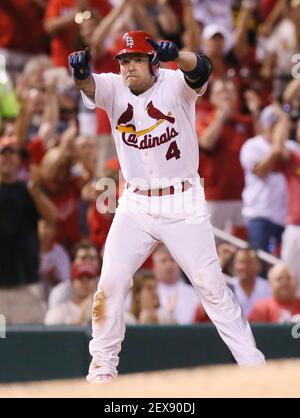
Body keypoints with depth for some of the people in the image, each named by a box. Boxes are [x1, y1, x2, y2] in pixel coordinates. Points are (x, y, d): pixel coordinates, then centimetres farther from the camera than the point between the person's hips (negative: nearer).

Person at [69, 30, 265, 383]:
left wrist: (175, 55, -54)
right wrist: (80, 72, -47)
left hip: (183, 205, -3)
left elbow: (200, 68, -30)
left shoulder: (175, 85, -9)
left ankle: (253, 364, 3)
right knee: (110, 286, -1)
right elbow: (89, 86, -22)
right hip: (135, 207, 3)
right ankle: (102, 366, 12)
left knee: (211, 285, -3)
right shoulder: (114, 89, -2)